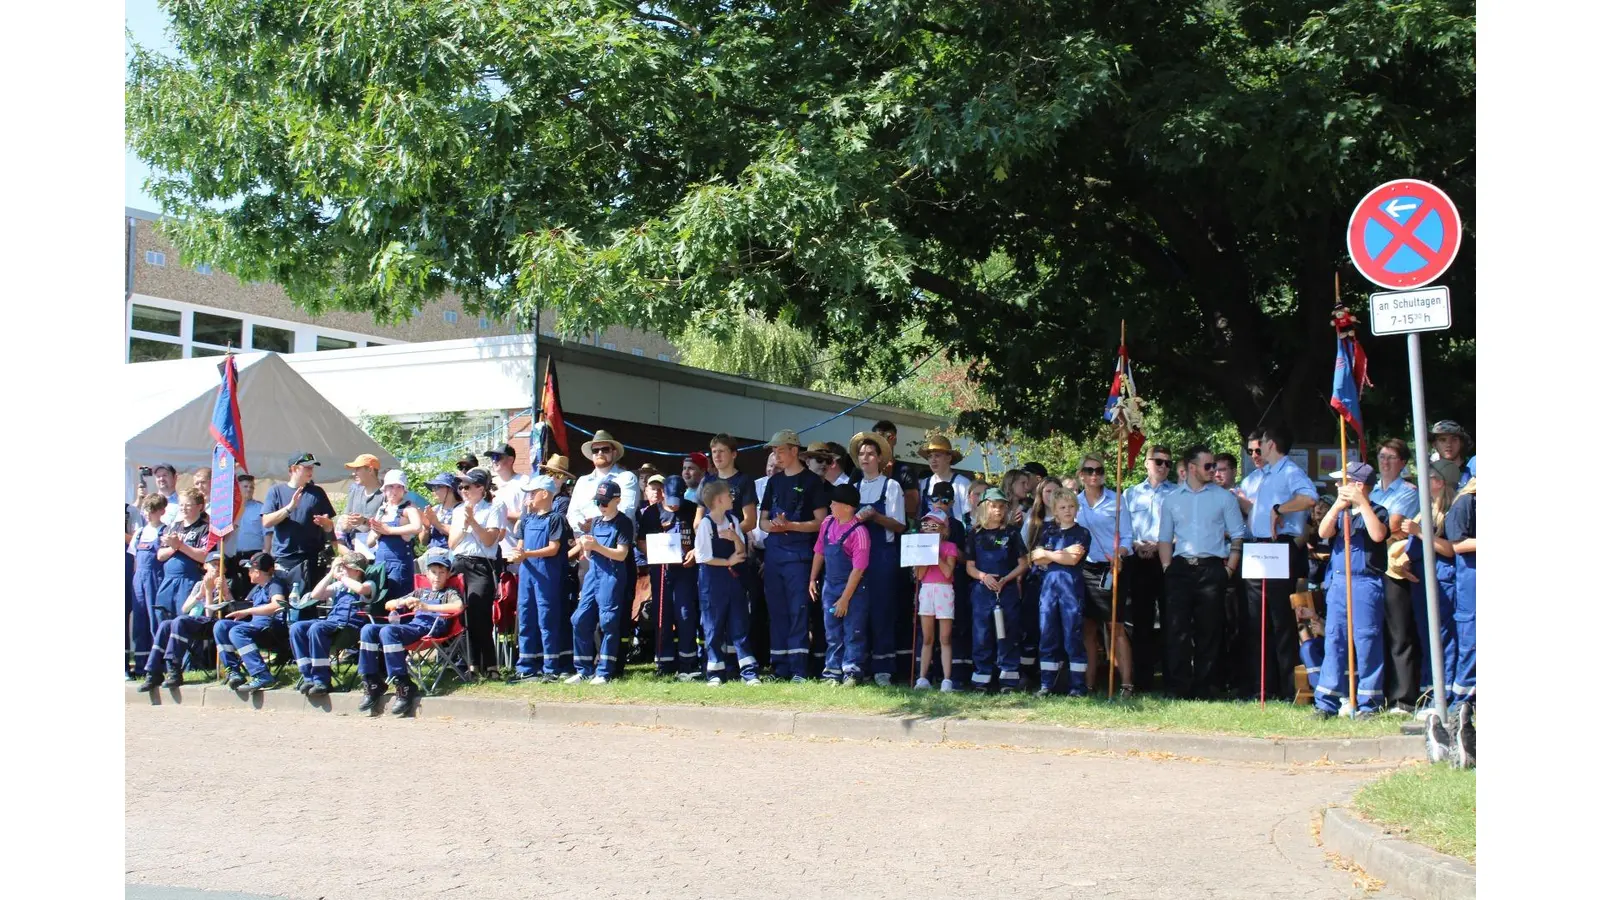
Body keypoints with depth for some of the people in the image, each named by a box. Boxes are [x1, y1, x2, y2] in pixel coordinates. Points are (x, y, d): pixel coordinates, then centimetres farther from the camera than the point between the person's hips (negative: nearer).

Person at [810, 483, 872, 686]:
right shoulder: (828, 523, 1)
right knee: (832, 633, 11)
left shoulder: (858, 532, -19)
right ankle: (832, 672, 17)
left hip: (853, 589, -7)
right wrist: (813, 580, 14)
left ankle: (851, 672, 2)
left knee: (853, 633, -1)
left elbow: (858, 570, -19)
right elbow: (819, 552, 15)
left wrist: (845, 599, -18)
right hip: (830, 585, 7)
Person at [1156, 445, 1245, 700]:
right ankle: (1178, 687, -1)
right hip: (1181, 568, 1)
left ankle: (1207, 687, 6)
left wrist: (1230, 569, -4)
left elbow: (1237, 536, 6)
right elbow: (1165, 538, 14)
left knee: (1209, 631, 0)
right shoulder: (1172, 499, 12)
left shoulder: (1224, 497, 7)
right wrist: (1167, 569, 2)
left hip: (1212, 568, -1)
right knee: (1176, 629, -5)